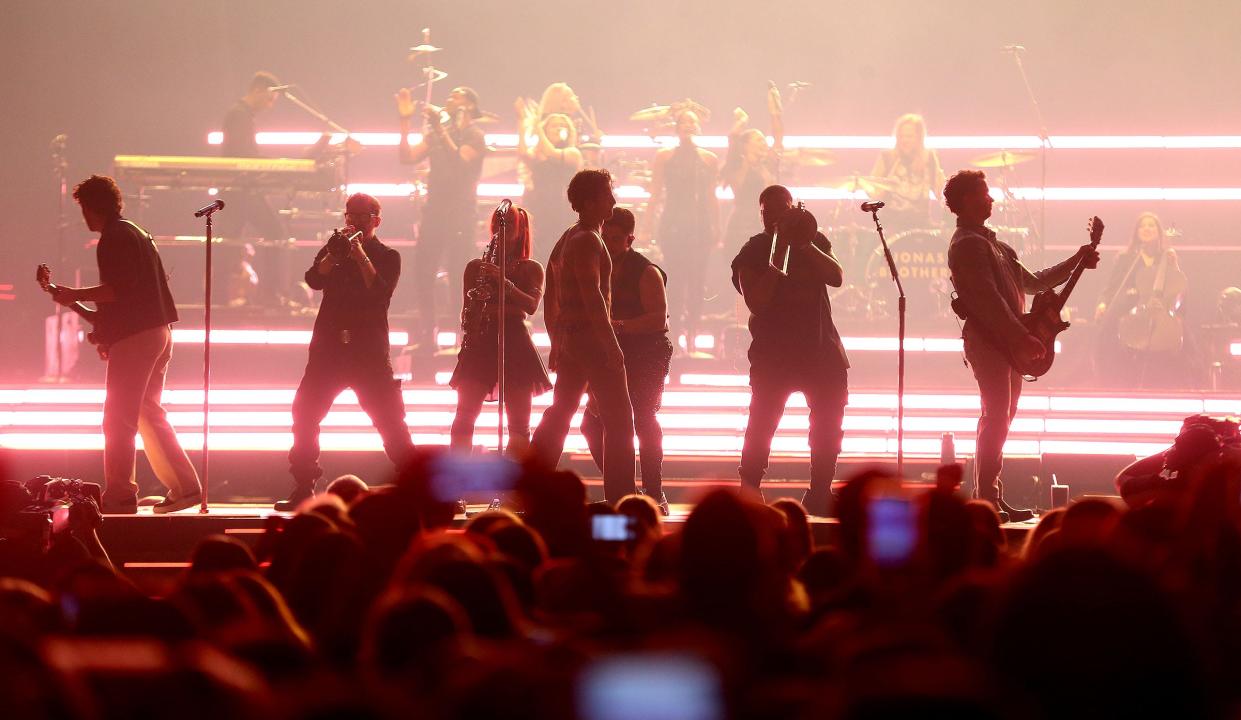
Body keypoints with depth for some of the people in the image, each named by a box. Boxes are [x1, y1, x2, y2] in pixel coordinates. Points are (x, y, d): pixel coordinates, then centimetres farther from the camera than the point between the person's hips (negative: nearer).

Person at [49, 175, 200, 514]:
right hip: (158, 332, 10)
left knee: (118, 419, -7)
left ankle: (119, 495, -10)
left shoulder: (114, 237, -10)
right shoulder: (139, 234, 20)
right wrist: (102, 318, 24)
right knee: (148, 414, 15)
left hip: (133, 337, -10)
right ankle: (184, 486, 11)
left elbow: (121, 287, -20)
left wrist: (75, 296, -11)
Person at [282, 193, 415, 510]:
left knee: (390, 420, -5)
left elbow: (381, 292, -12)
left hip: (369, 350, -3)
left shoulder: (387, 257, 6)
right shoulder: (333, 251, 14)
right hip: (329, 347, 3)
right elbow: (315, 280, -5)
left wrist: (360, 256, -17)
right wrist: (335, 253, -18)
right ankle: (303, 490, 3)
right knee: (304, 415, -3)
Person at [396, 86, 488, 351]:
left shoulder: (473, 135, -3)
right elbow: (408, 158, 7)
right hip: (434, 209, 6)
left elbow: (460, 162, -21)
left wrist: (440, 130, -25)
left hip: (460, 212, -6)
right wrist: (405, 121, 0)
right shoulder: (437, 134, 16)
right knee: (422, 272, 2)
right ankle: (426, 336, 10)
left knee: (457, 276, -9)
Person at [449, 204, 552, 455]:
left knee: (519, 424, -3)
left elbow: (531, 306, -8)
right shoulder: (476, 266, 14)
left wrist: (503, 282, -21)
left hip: (514, 342, -1)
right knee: (464, 417, -8)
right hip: (480, 342, 1)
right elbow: (467, 310, 14)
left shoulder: (531, 268, 9)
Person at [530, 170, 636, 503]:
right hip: (592, 338, -10)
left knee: (559, 414, 15)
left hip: (568, 339, 10)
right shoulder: (587, 241, -14)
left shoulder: (566, 239, 16)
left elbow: (550, 299, 21)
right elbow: (592, 296, -23)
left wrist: (556, 343, 24)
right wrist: (612, 344, -23)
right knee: (618, 419, -6)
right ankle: (621, 499, -8)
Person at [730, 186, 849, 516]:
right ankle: (748, 492, -4)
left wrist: (805, 245, -14)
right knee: (761, 426, -9)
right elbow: (757, 302, -13)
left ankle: (819, 494, 15)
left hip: (820, 348, 4)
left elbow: (836, 277, -6)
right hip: (773, 353, -4)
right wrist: (778, 254, -17)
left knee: (829, 423, 5)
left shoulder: (814, 241, 10)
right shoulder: (752, 252, 0)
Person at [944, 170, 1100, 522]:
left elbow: (1031, 282, 26)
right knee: (996, 420, -12)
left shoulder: (987, 242, 22)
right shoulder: (968, 244, -12)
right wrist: (1022, 337, -24)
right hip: (988, 343, -10)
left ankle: (990, 498, 14)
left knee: (999, 419, 11)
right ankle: (986, 502, -13)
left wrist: (1076, 262, 21)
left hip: (1007, 344, 10)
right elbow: (988, 299, -21)